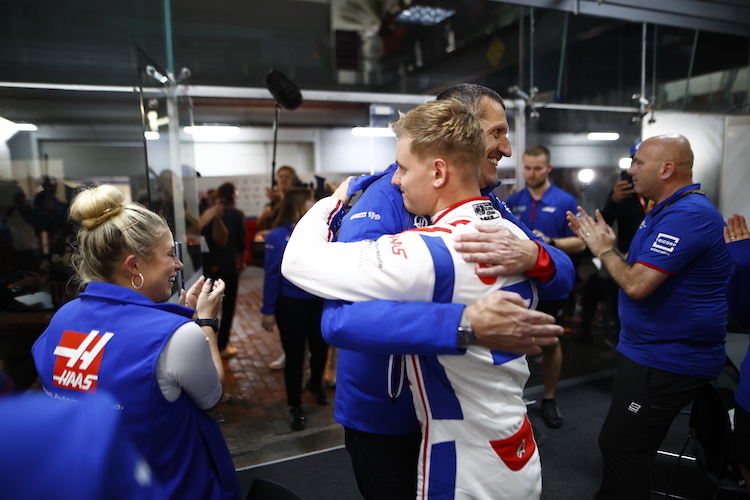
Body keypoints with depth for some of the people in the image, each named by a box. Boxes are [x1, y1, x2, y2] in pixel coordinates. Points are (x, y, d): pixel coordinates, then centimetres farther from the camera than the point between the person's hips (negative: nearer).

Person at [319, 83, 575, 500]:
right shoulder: (386, 198, -25)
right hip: (382, 415, -6)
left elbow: (564, 275, -8)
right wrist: (466, 324, -49)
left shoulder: (488, 203, -3)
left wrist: (532, 256, -32)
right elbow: (341, 317, -38)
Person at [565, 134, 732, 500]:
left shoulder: (687, 215, -23)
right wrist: (597, 241, 2)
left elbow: (637, 284, -29)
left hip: (667, 361, -11)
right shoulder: (669, 209, 13)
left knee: (620, 448, 0)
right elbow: (639, 269, 13)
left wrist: (604, 250, -12)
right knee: (619, 443, 23)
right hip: (648, 350, 11)